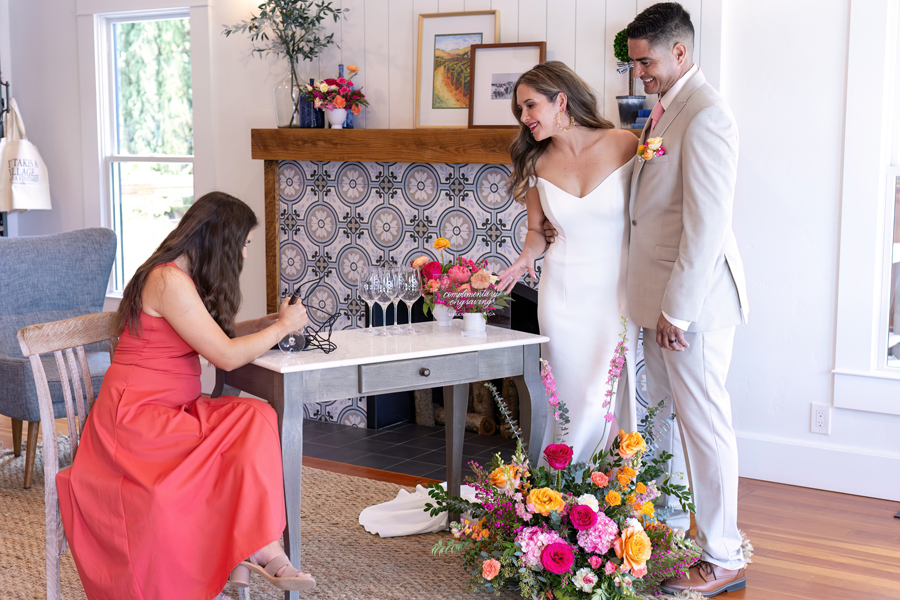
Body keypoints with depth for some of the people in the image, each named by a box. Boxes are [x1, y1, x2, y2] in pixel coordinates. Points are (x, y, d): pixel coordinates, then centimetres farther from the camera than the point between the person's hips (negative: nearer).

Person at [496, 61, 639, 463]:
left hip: (615, 292, -2)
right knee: (568, 399, 4)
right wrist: (526, 257, -7)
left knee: (603, 398, -6)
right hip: (562, 292, 2)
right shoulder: (537, 163, 3)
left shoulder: (624, 145, -6)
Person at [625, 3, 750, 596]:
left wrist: (678, 308, -21)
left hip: (694, 296, -9)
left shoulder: (705, 114, -18)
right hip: (663, 293, 10)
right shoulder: (665, 108, 14)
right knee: (666, 413, 18)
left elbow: (706, 224, -22)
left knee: (704, 422, -1)